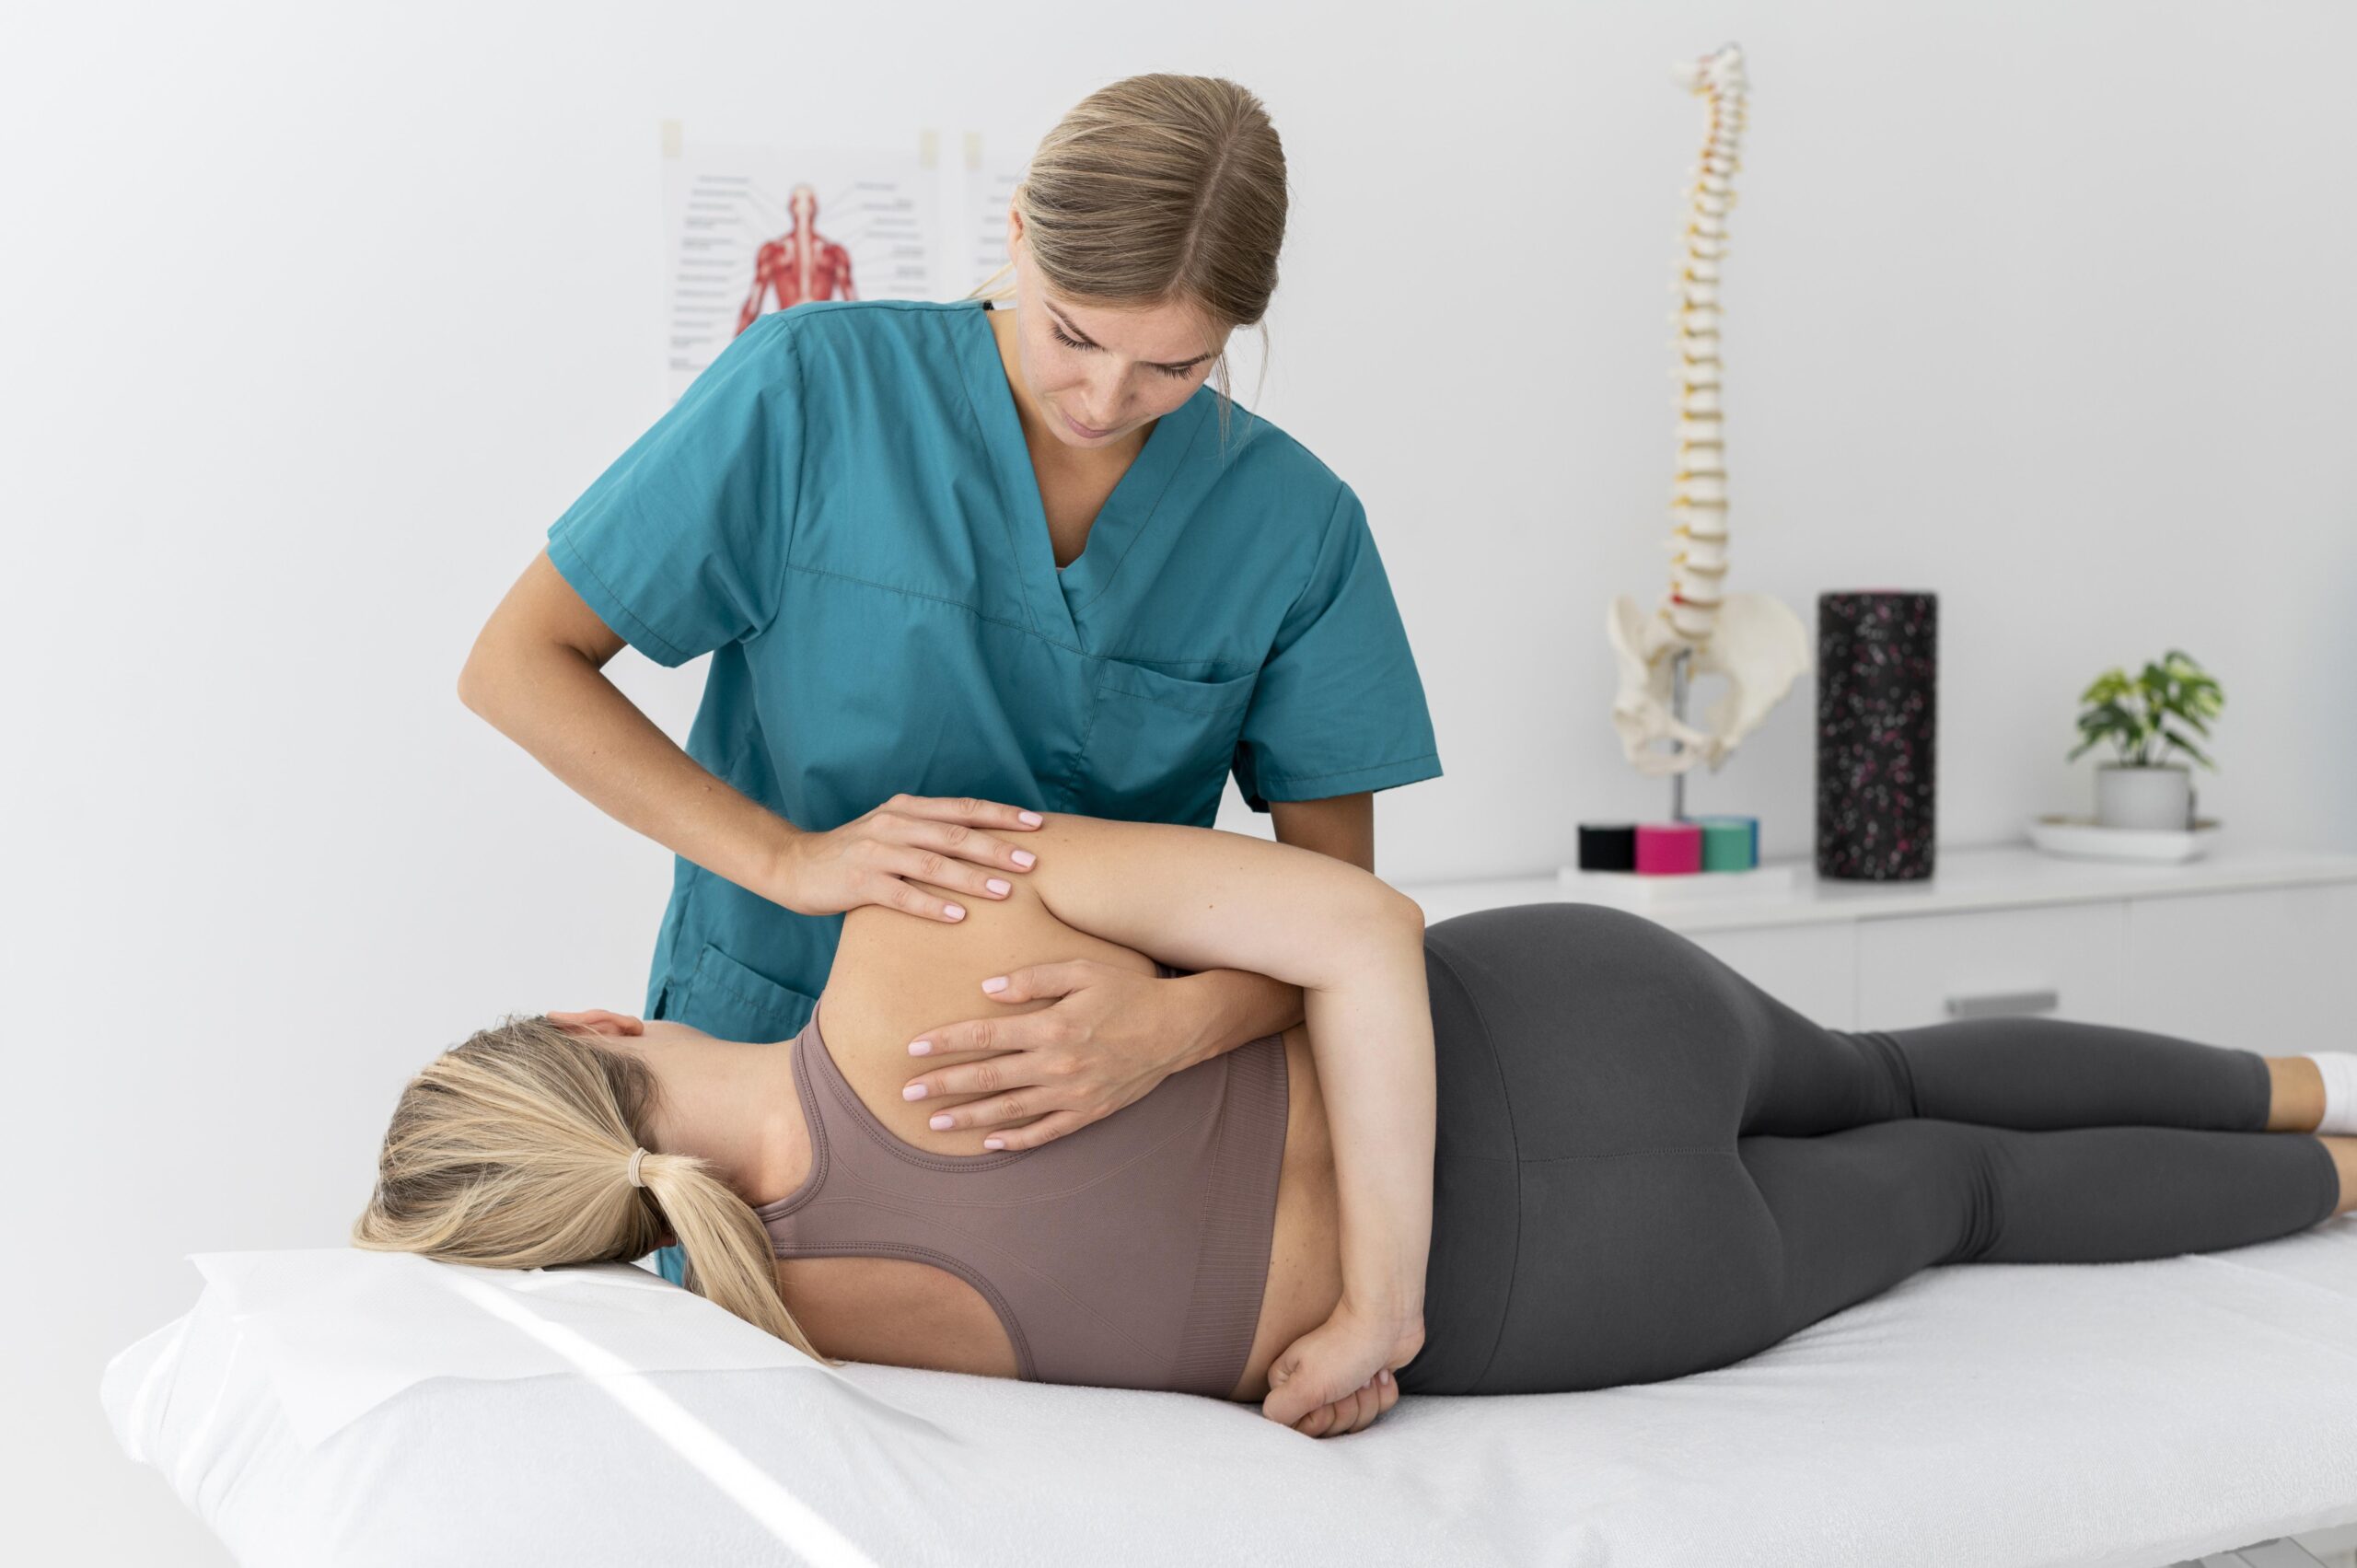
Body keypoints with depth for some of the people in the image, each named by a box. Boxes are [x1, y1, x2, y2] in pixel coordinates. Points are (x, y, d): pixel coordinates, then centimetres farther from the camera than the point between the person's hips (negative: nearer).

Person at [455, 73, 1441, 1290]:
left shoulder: (1294, 525, -5)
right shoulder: (816, 389, -12)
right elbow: (515, 664, -10)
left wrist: (1183, 1024, -30)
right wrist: (790, 859, -22)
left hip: (1080, 1098, 2)